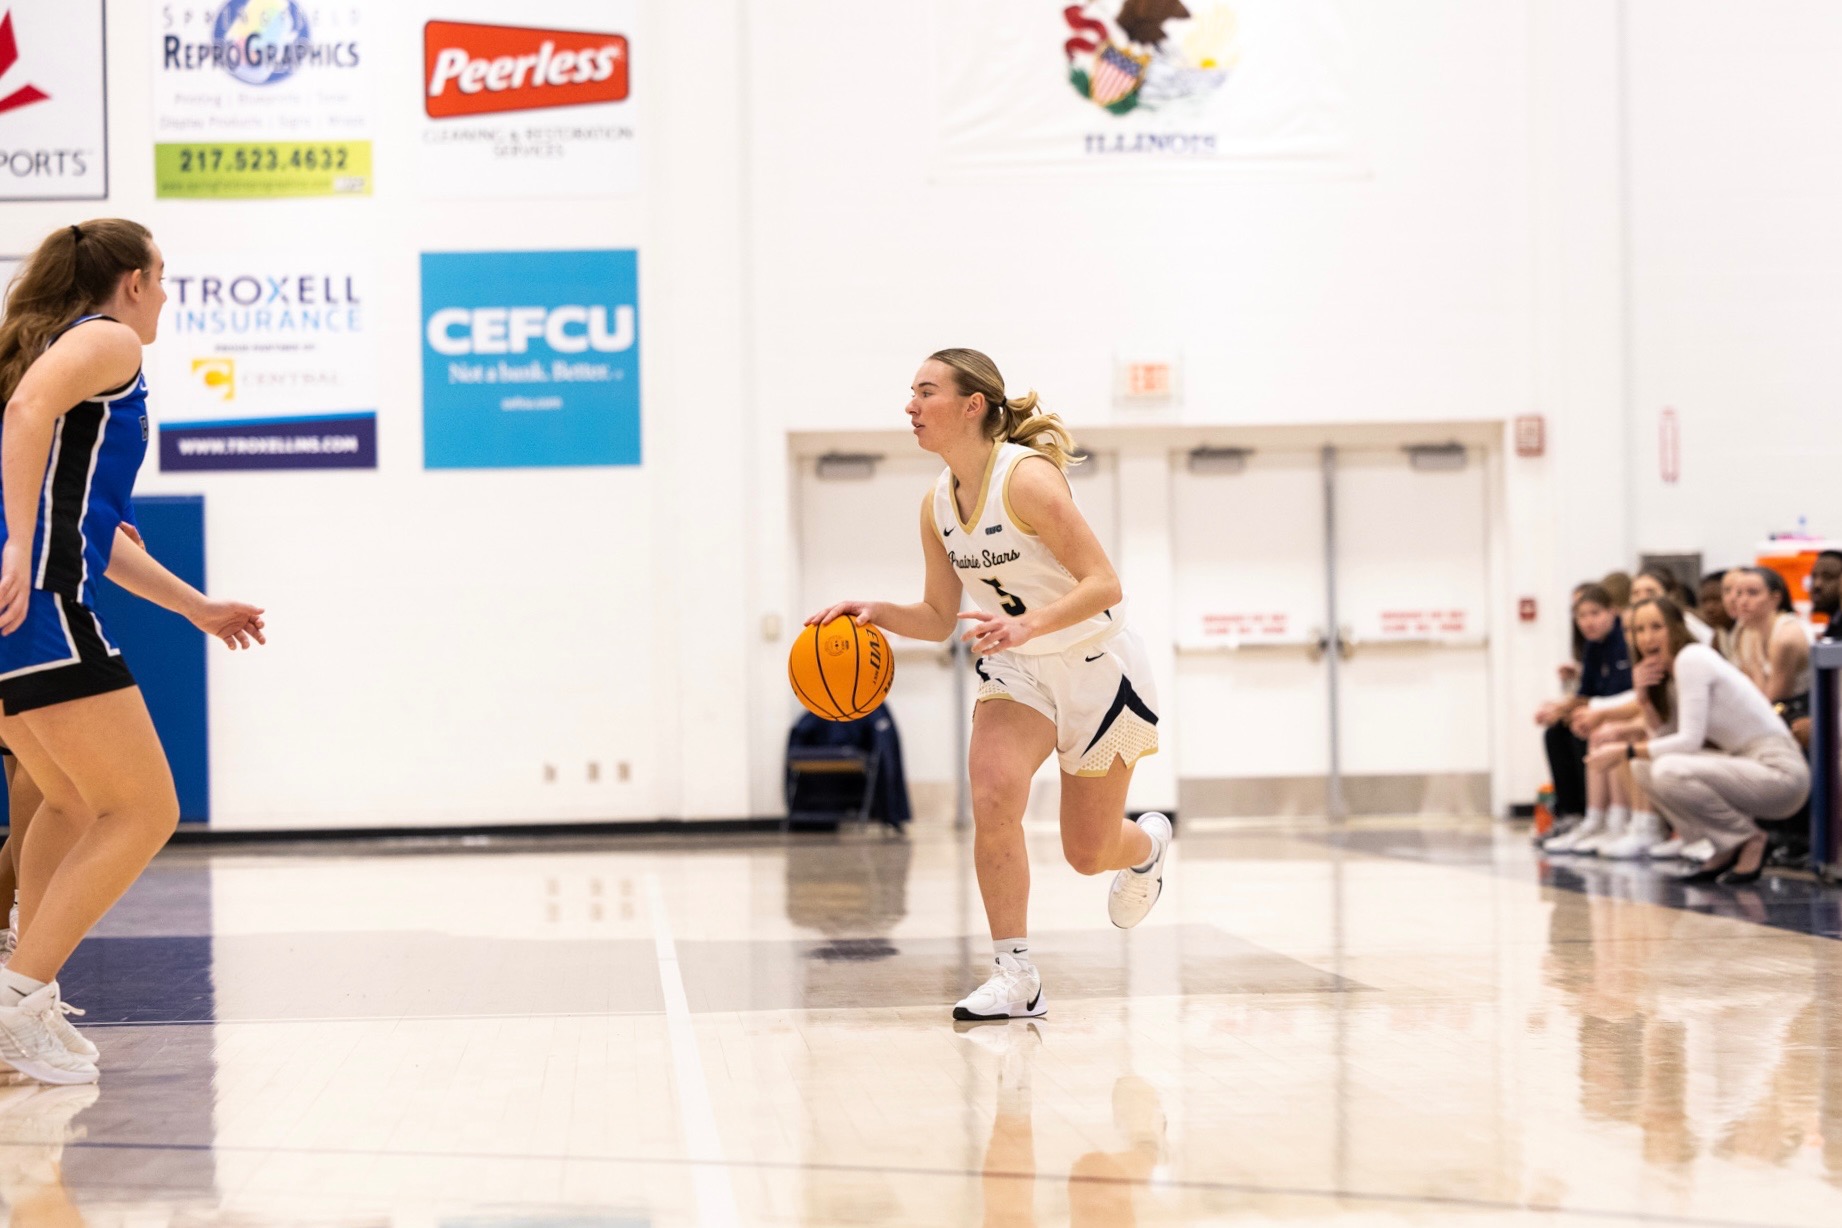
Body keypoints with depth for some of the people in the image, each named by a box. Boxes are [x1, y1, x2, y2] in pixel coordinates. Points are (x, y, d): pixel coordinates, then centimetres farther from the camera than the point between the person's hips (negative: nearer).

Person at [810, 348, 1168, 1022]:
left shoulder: (1026, 478, -26)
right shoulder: (937, 506, -3)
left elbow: (1104, 584, -28)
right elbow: (939, 617, 7)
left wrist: (1024, 625, -43)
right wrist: (877, 612, -13)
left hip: (1096, 665, -5)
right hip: (1016, 670, 5)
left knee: (1089, 854, 6)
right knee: (992, 795, -24)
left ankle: (1146, 845, 46)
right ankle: (1015, 978, -15)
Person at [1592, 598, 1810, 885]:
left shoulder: (1692, 659, -14)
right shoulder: (1668, 673, 14)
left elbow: (1689, 742, -20)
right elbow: (1663, 738, 9)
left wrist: (1623, 752, -14)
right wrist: (1644, 695, -3)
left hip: (1778, 770, -9)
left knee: (1669, 772, -29)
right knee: (1644, 767, 3)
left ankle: (1749, 840, -7)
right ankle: (1728, 848, 6)